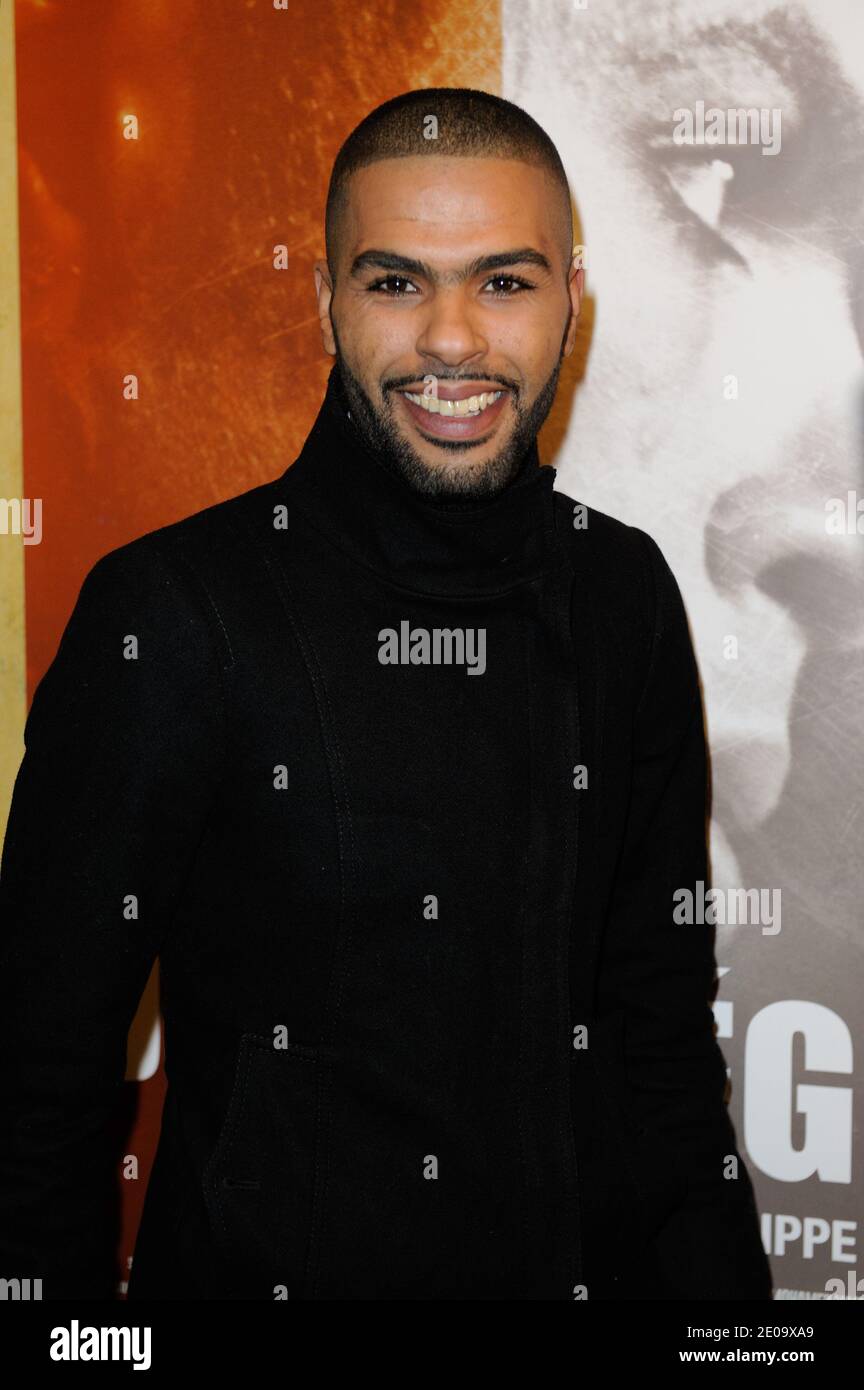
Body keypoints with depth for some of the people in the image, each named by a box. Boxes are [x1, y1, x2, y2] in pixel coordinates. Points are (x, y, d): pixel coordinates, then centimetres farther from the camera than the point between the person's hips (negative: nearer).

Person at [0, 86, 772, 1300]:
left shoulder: (624, 595, 0)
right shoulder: (170, 615, -15)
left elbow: (663, 1018, 6)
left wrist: (718, 1277, 1)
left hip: (588, 1266, 4)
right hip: (258, 1266, -4)